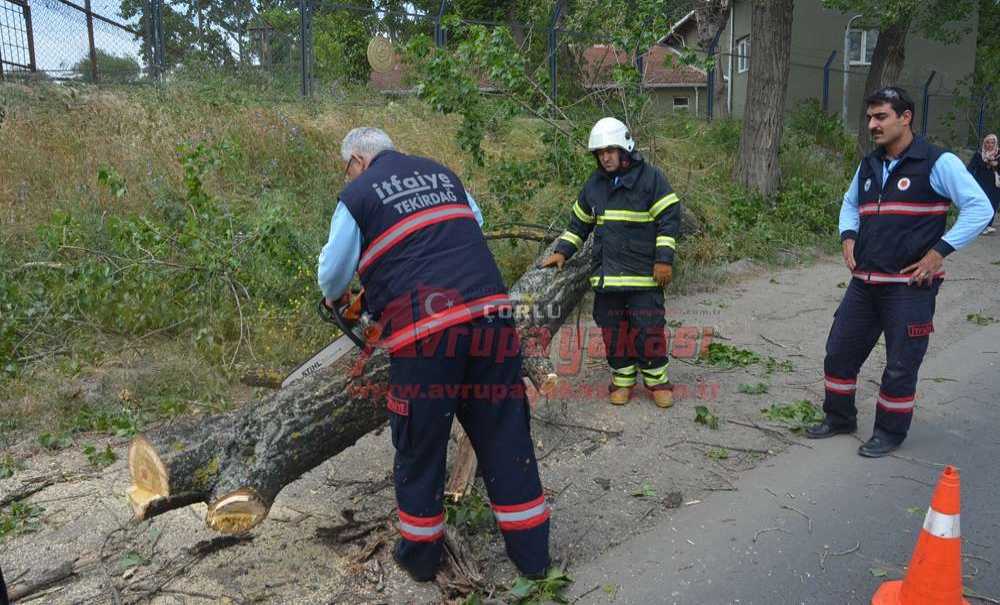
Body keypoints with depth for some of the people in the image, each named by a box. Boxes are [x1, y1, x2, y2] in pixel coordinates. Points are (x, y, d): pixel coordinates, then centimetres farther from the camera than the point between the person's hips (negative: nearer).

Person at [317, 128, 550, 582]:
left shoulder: (358, 195, 6)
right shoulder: (441, 173, 19)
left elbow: (333, 271, 12)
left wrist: (333, 297, 34)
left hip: (424, 332, -4)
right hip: (490, 315, 4)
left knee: (420, 447, 13)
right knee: (505, 437, 13)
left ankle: (420, 556, 30)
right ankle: (532, 553, 22)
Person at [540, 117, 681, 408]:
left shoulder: (650, 177, -4)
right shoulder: (594, 184, 11)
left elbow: (669, 218, -6)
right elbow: (579, 222, 20)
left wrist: (664, 259, -12)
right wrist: (562, 252, 10)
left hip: (644, 273, -4)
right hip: (606, 273, 5)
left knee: (648, 328, -1)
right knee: (613, 329, 8)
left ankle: (656, 378, 17)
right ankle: (622, 378, 23)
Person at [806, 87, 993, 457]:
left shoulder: (937, 163, -9)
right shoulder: (869, 166, 11)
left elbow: (980, 208, -11)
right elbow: (850, 203, 28)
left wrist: (939, 251, -16)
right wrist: (848, 237, 10)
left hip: (910, 285, -6)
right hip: (864, 282, 6)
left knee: (900, 366, 3)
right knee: (840, 351, 11)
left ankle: (890, 432, 22)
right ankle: (839, 418, 29)